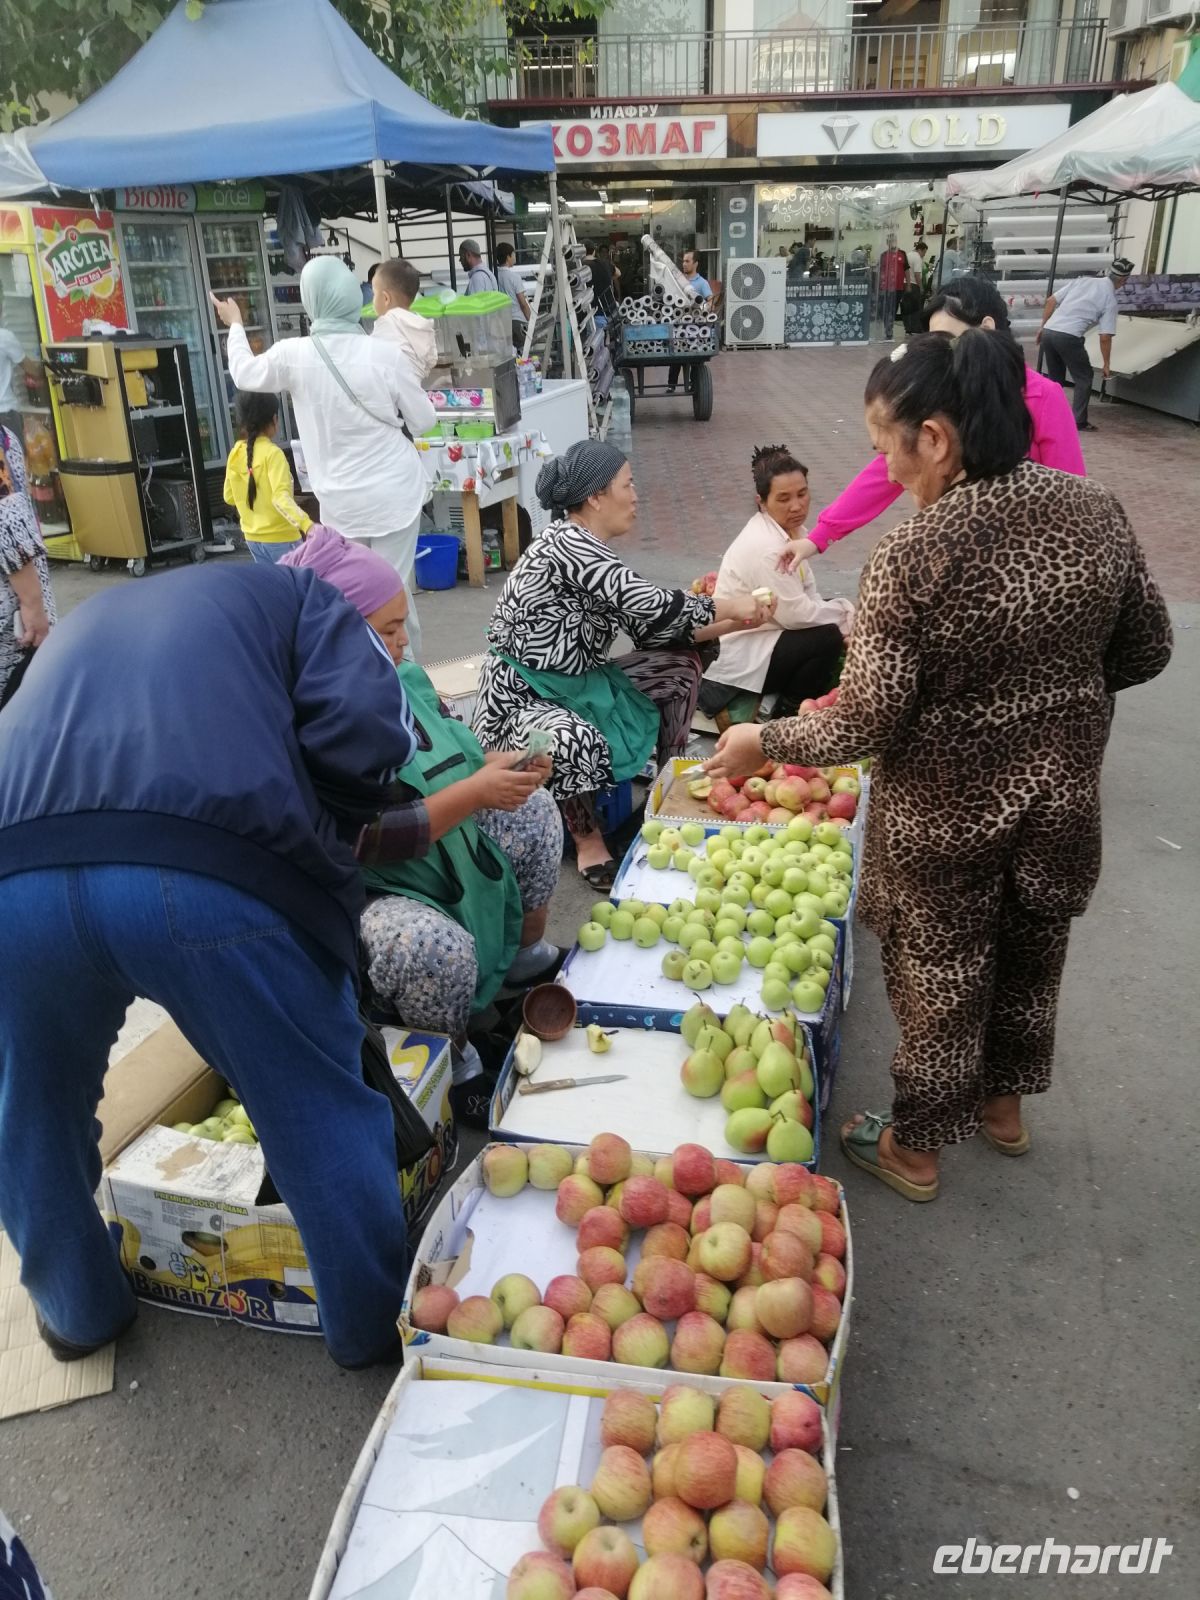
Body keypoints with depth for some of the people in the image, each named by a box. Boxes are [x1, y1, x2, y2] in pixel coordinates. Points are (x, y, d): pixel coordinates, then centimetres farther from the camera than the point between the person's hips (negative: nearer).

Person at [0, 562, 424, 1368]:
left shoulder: (87, 618, 39)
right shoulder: (296, 593, 25)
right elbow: (367, 737, 6)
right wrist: (323, 839, 25)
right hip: (208, 871, -4)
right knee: (321, 1111, 17)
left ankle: (79, 1309, 51)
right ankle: (379, 1321, 37)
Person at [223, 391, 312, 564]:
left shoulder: (236, 454, 3)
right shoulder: (272, 453, -16)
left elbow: (229, 497, 11)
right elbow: (281, 497, -28)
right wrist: (307, 525, -40)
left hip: (253, 536, 7)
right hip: (279, 537, -7)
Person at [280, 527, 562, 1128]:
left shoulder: (401, 677, -2)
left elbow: (449, 754, 12)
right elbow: (368, 843, -31)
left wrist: (498, 766, -11)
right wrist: (474, 794, -29)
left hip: (444, 847, 9)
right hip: (366, 891, -9)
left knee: (535, 809, 9)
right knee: (438, 946, -36)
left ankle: (526, 954, 25)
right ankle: (456, 1060, -3)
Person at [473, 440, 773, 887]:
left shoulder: (589, 550, 8)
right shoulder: (565, 542, -21)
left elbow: (648, 628, 7)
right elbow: (650, 604, -26)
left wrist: (731, 624, 1)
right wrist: (727, 605, -13)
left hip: (578, 684, 10)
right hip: (522, 700, -10)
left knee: (681, 664, 7)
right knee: (575, 740, -41)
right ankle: (587, 836, -12)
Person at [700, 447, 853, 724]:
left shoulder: (790, 530, 3)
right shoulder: (765, 547, -26)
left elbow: (807, 595, 2)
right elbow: (796, 614, -24)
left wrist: (840, 622, -14)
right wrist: (845, 612, -11)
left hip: (756, 639, 10)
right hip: (736, 659, -9)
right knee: (827, 639, -18)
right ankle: (788, 717, 0)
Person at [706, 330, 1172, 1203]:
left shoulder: (911, 556, -25)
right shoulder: (1096, 509, -8)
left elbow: (868, 722, -21)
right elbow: (1146, 650, 2)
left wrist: (764, 741, -6)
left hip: (948, 813, -5)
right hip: (1064, 796, 6)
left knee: (940, 977, 15)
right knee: (1030, 957, 26)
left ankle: (915, 1148, 37)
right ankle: (1004, 1104, 50)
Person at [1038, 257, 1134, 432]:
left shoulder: (1081, 280, 15)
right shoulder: (1110, 299, 2)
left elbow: (1051, 301, 11)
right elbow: (1105, 337, -2)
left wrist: (1042, 327, 19)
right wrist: (1106, 364, 7)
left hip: (1048, 332, 5)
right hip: (1068, 337, -5)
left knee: (1055, 378, 21)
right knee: (1084, 378, 10)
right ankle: (1079, 422, 6)